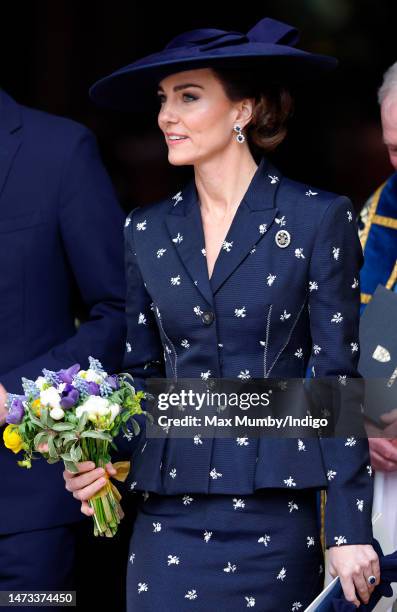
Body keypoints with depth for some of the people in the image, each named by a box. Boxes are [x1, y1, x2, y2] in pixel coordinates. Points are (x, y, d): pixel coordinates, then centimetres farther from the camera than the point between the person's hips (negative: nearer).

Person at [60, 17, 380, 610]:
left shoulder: (319, 218, -2)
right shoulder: (146, 231, 10)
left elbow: (338, 379, -4)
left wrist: (350, 530, -8)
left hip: (274, 515, -3)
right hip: (168, 512, 4)